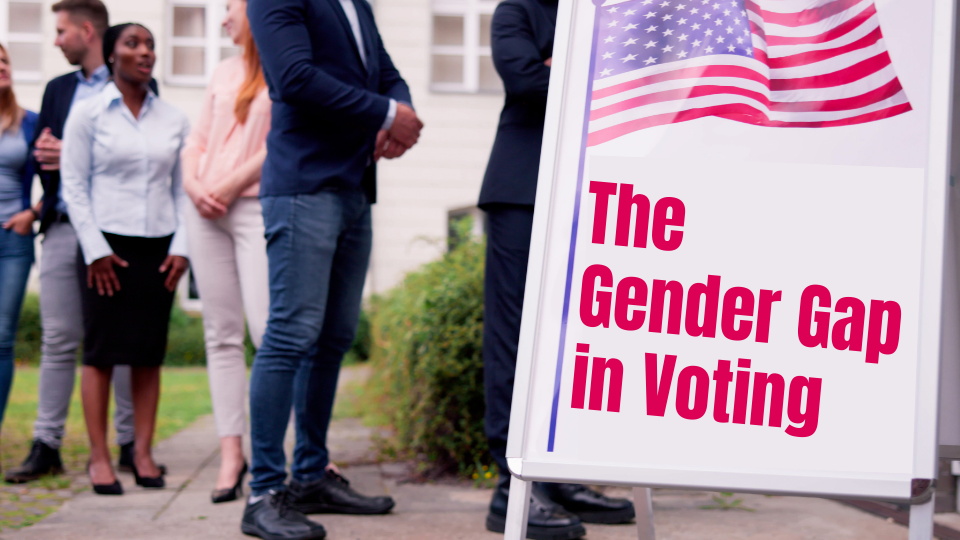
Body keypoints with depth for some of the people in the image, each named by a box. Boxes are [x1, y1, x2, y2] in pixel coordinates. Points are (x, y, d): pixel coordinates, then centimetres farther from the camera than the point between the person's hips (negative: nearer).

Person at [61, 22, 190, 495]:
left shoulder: (173, 120, 10)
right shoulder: (88, 114, 1)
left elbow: (182, 188, 11)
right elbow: (73, 185, -1)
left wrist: (180, 246, 1)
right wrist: (95, 250, -8)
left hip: (158, 248, 3)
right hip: (107, 245, -3)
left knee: (149, 353, 2)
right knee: (101, 351, -3)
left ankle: (143, 454, 7)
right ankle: (99, 457, 2)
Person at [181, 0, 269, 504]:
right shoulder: (224, 71, 19)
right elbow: (198, 140, 18)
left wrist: (230, 184, -10)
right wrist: (193, 184, 0)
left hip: (258, 208, -6)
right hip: (207, 211, 6)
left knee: (268, 327, -15)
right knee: (221, 334, 3)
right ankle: (231, 453, 5)